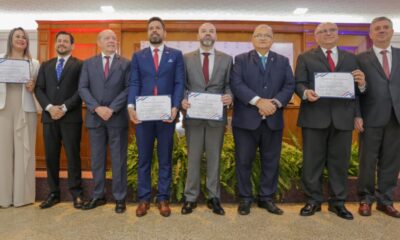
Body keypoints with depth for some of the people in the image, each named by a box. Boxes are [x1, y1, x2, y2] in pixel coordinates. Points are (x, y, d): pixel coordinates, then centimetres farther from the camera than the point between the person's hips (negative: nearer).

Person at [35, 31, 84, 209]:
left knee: (73, 155, 0)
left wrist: (64, 108, -14)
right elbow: (38, 89, 9)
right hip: (49, 116, 5)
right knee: (51, 156, 8)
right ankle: (54, 193, 19)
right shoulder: (46, 65, 17)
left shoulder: (79, 65, 3)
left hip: (71, 117, -4)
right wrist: (49, 107, -8)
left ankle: (76, 194, 9)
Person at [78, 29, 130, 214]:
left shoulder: (125, 64, 5)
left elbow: (129, 89, -5)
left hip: (118, 117, -2)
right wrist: (97, 108, -12)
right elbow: (82, 88, 2)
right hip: (95, 117, 2)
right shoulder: (88, 63, 11)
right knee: (97, 159, 9)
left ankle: (119, 198, 13)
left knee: (118, 159, 3)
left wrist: (112, 108, -14)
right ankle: (98, 196, 22)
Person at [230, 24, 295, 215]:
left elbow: (289, 86, 3)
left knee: (271, 162, 9)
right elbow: (236, 85, -9)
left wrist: (275, 103, -15)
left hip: (273, 120, 3)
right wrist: (258, 101, -19)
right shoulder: (240, 60, 6)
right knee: (244, 161, 4)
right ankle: (245, 198, 19)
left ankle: (267, 198, 24)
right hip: (246, 119, -2)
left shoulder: (283, 61, 14)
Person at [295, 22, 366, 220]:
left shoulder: (350, 58, 16)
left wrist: (361, 83, -13)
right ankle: (313, 200, 19)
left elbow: (357, 88, 10)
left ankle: (338, 202, 23)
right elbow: (299, 84, -2)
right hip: (314, 116, -2)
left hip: (342, 117, 3)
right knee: (312, 161, 4)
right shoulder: (305, 58, 8)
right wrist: (306, 92, -24)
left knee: (340, 161, 9)